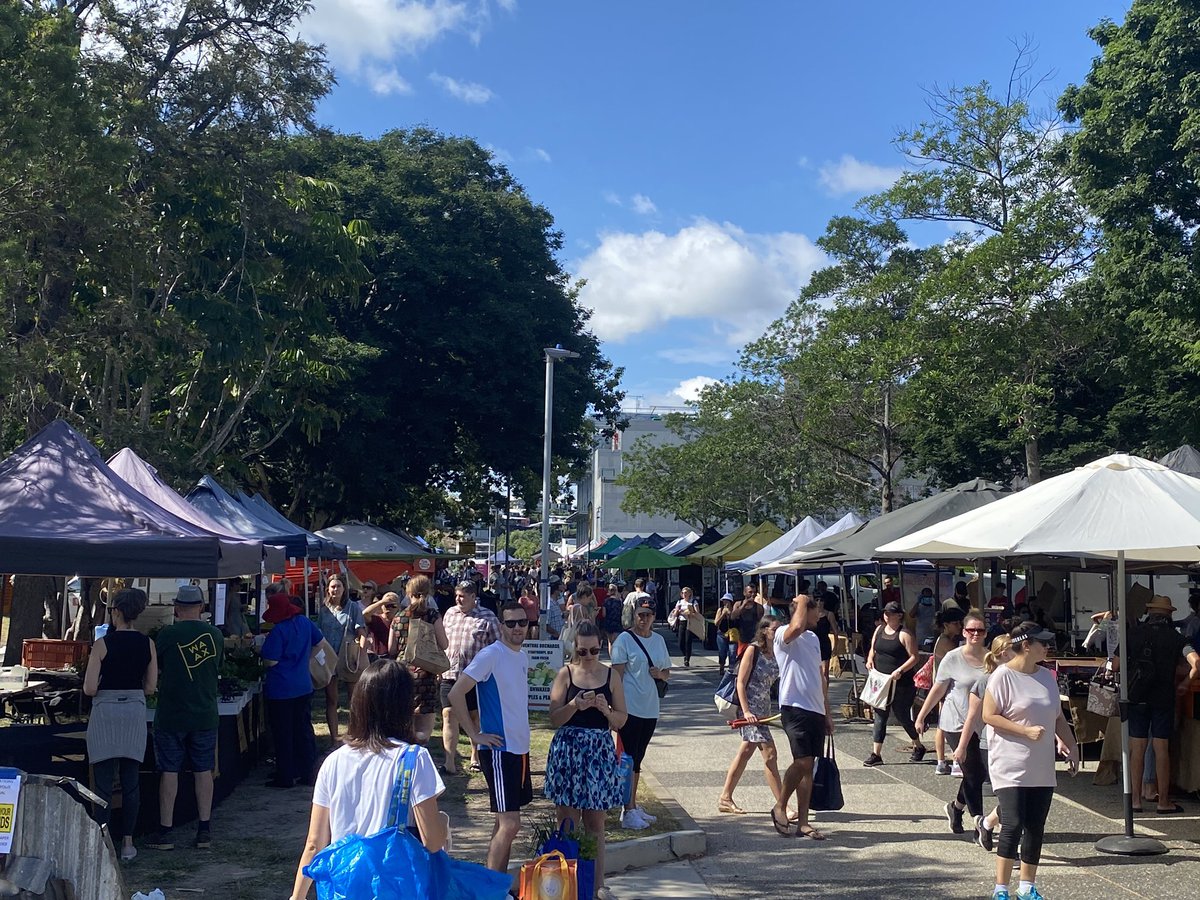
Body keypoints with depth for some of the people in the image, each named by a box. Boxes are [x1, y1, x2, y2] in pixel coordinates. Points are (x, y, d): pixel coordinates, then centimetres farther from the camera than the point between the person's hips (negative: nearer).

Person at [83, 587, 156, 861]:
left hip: (106, 712, -3)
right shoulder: (148, 644, -1)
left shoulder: (102, 644, -11)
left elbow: (89, 689, -12)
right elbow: (150, 688, 2)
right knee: (131, 781, 10)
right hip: (135, 711, 3)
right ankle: (127, 842, 15)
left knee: (104, 780, 4)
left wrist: (105, 684, 8)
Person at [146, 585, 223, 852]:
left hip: (171, 715, -3)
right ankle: (204, 831, 14)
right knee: (203, 771, 10)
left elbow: (155, 667, 1)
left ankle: (165, 832, 11)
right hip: (205, 715, 3)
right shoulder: (216, 636, 0)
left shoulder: (167, 635, -11)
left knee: (169, 771, 6)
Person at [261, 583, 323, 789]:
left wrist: (262, 651, 0)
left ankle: (285, 777, 12)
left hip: (281, 690, -6)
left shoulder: (278, 631, -19)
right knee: (304, 730, 14)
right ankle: (307, 772, 20)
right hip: (304, 687, 6)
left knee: (283, 735, 5)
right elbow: (319, 642, 15)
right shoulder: (305, 622, 1)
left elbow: (271, 662, -18)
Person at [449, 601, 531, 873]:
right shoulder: (491, 654, -14)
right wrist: (475, 735, -16)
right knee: (510, 824, -10)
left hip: (520, 747, 8)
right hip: (499, 749, -8)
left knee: (506, 821, 14)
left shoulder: (523, 657, 11)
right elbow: (456, 693, -18)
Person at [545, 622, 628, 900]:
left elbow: (621, 721, 5)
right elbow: (554, 718, -3)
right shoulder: (565, 674, 0)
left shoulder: (611, 676, 4)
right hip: (568, 750, -1)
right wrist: (575, 705, -21)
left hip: (599, 752, 1)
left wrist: (605, 710, -14)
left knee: (595, 822, 8)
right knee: (568, 821, 3)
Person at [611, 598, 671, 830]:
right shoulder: (625, 639, -7)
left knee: (637, 758, 14)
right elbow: (617, 675, -10)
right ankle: (629, 812, -3)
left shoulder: (659, 640, 10)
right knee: (629, 758, -5)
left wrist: (660, 674, -5)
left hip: (650, 708, 6)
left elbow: (667, 673, 19)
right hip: (630, 707, -6)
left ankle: (633, 806, 22)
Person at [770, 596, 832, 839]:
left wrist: (827, 712, 21)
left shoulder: (813, 638, 19)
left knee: (807, 766, 8)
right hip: (795, 707, -8)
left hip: (815, 710, 8)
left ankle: (803, 823, 13)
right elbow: (797, 627, -33)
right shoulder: (783, 634, -7)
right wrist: (802, 601, -15)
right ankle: (780, 807, 3)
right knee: (803, 761, -17)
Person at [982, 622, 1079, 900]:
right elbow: (989, 716, -14)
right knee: (1013, 825, -11)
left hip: (1042, 768, 7)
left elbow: (1058, 717, 19)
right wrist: (1026, 731, -18)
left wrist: (1072, 747, 13)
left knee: (1035, 829, 9)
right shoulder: (1003, 676, -11)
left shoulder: (1046, 676, 11)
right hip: (1010, 766, -7)